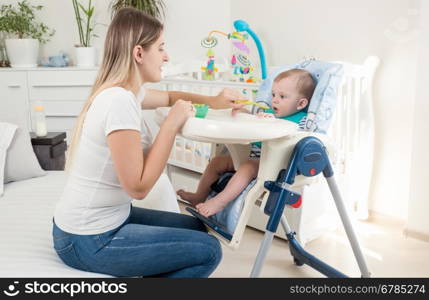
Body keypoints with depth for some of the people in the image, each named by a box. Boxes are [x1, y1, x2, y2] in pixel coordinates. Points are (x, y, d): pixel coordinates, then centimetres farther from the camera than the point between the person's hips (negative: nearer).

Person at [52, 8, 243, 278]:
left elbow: (169, 97, 24)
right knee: (208, 251, -7)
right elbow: (138, 187, -26)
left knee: (197, 229, 18)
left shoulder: (126, 91, 4)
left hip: (101, 220, 9)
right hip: (88, 241, -9)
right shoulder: (119, 100, -25)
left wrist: (212, 101, 9)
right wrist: (172, 124, -21)